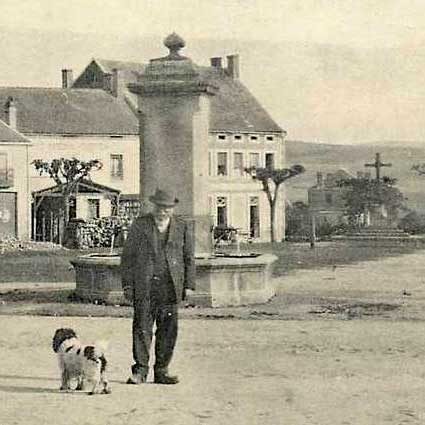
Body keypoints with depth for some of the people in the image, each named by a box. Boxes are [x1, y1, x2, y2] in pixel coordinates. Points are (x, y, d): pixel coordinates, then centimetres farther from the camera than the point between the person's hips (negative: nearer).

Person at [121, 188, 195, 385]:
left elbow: (189, 258, 12)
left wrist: (188, 285, 4)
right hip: (143, 285, -1)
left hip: (170, 287, 1)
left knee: (168, 330, 2)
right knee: (142, 328, -4)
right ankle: (140, 370, 1)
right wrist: (127, 284, -1)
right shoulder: (139, 225, 6)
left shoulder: (183, 228, 10)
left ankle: (161, 372, 10)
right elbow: (128, 255, 6)